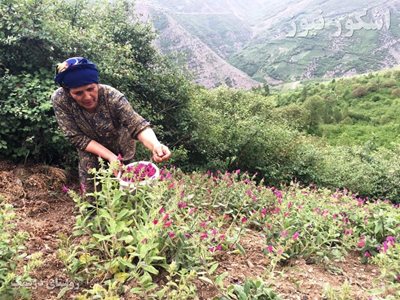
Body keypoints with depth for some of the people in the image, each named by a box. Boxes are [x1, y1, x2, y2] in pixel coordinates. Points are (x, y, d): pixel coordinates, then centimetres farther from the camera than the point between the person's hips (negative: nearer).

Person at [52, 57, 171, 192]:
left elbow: (137, 125, -36)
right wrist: (110, 156, -33)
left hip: (121, 147, 0)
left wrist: (155, 145, -57)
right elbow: (76, 138, -24)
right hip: (90, 148, 1)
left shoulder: (112, 96, -32)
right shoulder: (60, 100, -28)